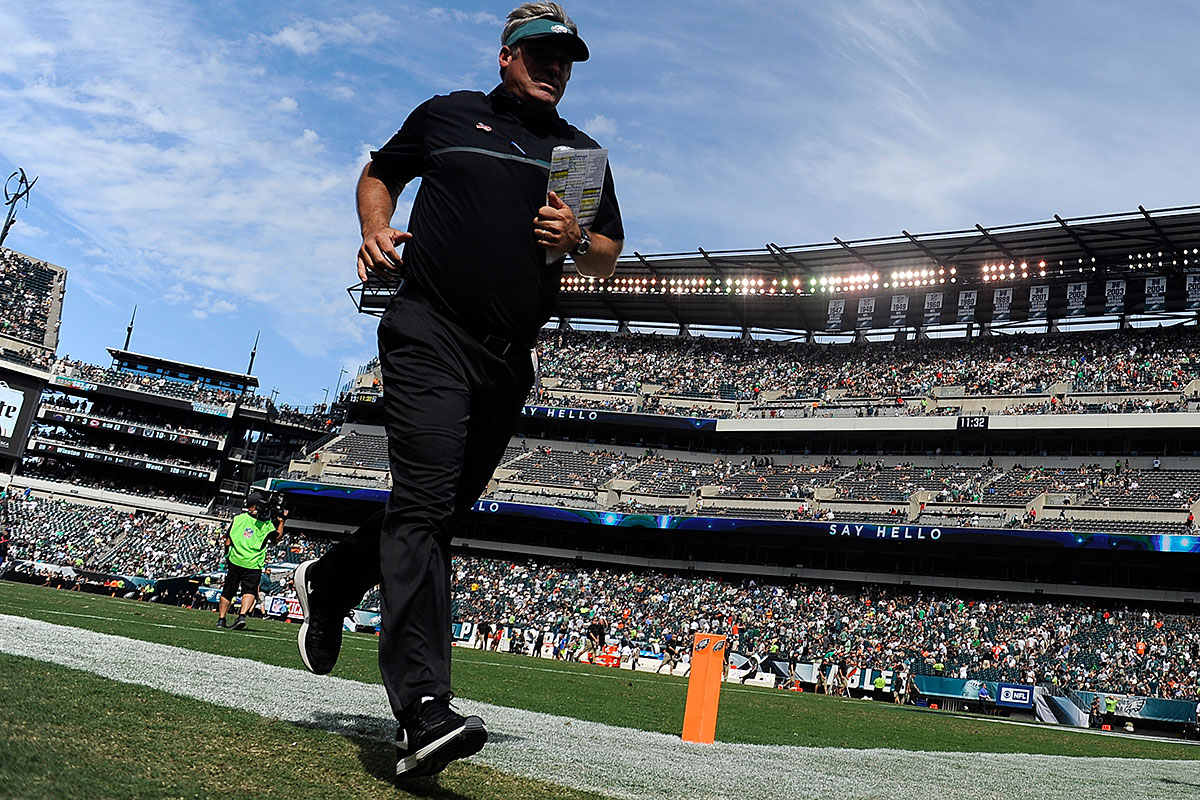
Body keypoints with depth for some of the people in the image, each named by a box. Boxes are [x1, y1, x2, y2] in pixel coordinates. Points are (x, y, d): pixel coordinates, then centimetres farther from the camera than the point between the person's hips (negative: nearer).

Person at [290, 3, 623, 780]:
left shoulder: (584, 154, 19)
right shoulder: (447, 115, 12)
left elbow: (611, 256, 20)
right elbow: (380, 174, 23)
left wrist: (578, 240, -3)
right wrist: (375, 231, 2)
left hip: (511, 360, 5)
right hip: (430, 334, -4)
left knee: (444, 511, 11)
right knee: (424, 503, -17)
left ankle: (331, 581, 38)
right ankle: (423, 713, -23)